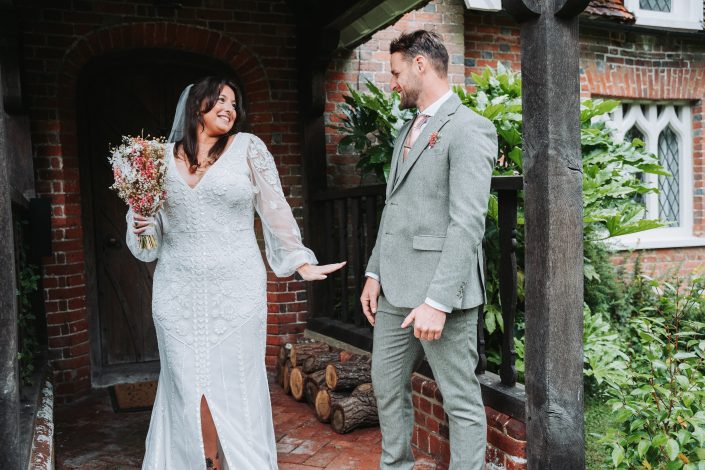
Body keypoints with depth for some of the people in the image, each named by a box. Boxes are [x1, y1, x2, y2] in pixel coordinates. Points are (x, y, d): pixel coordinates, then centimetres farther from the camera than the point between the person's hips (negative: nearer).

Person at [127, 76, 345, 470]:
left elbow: (275, 212, 4)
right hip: (178, 292, 3)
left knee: (236, 385, 4)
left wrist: (302, 263, 4)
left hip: (236, 290, -2)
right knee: (187, 388, 8)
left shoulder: (248, 148, 1)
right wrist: (141, 224, -3)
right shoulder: (165, 156, 9)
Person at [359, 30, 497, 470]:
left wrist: (438, 302, -23)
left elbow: (467, 223, -18)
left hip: (440, 291, -9)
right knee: (387, 386, 18)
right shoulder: (407, 130, 18)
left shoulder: (469, 129, -10)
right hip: (394, 289, 9)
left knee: (462, 401, 4)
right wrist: (375, 272, 12)